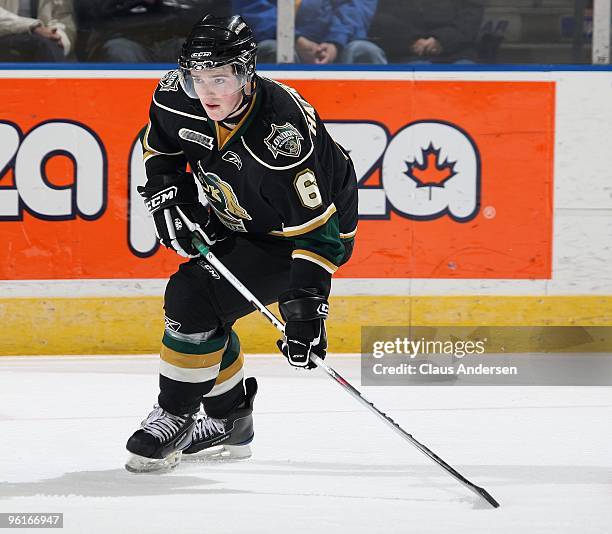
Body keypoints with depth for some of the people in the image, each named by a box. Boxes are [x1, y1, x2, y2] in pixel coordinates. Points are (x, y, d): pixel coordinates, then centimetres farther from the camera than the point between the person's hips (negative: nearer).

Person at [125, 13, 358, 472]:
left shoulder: (281, 135, -38)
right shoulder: (179, 96, -18)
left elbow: (315, 230, -36)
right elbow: (159, 144, 8)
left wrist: (305, 307, -40)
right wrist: (166, 194, -6)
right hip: (236, 223, 8)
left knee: (194, 300, -18)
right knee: (198, 307, 10)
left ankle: (174, 416, -1)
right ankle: (229, 421, 29)